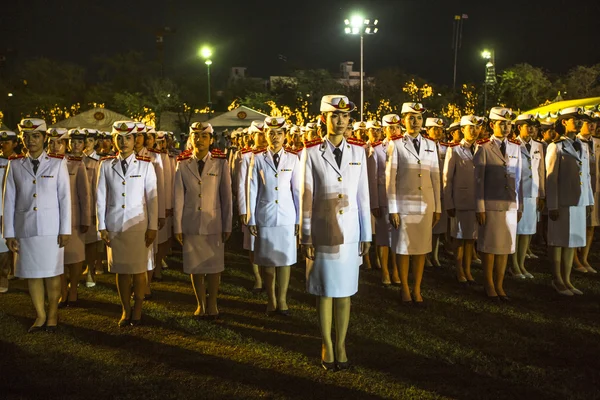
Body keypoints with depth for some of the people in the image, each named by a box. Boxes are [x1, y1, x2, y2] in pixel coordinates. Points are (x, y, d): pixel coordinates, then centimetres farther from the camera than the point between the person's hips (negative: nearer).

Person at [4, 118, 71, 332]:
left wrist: (65, 230, -5)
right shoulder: (15, 165, 5)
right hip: (25, 228, 2)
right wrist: (9, 233, 2)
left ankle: (52, 314, 20)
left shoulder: (57, 164, 0)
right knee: (31, 274, 8)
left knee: (52, 273, 5)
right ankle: (40, 316, 22)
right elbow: (9, 200, 5)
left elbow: (65, 198, -1)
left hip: (51, 227, -2)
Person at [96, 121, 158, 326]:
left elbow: (152, 197, -3)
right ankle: (126, 310, 22)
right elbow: (100, 197, 3)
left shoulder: (145, 165, -3)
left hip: (139, 224, -1)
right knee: (120, 270, 9)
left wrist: (152, 227, -5)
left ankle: (137, 310, 19)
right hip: (114, 225, 2)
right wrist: (101, 227, 1)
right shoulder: (106, 165, 1)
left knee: (140, 269, 4)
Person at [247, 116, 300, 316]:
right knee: (268, 260, 8)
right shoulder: (257, 159, 0)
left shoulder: (293, 159, 2)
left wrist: (299, 218, 3)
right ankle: (271, 300, 21)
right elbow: (252, 191, 1)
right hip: (265, 217, 0)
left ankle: (282, 300, 16)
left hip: (287, 217, 0)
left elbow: (297, 190, 3)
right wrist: (251, 219, 0)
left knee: (285, 259, 4)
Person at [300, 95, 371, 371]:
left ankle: (341, 346, 19)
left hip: (350, 233, 2)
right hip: (322, 233, -2)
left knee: (345, 291, 8)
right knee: (324, 292, 7)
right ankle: (327, 347, 19)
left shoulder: (358, 152, 4)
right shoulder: (311, 153, -4)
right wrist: (306, 237, -4)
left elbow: (363, 196, 6)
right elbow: (306, 198, -3)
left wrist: (366, 235, 6)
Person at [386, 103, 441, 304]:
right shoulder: (395, 144, -4)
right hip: (403, 204, -3)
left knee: (422, 247, 7)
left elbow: (435, 177, 8)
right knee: (403, 247, 4)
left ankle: (417, 289, 18)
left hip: (426, 204, 3)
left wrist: (437, 206, 6)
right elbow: (390, 178, -6)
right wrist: (392, 209, -9)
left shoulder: (431, 145, 7)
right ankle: (405, 289, 16)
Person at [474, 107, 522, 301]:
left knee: (506, 245, 8)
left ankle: (499, 285, 20)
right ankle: (489, 285, 17)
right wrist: (480, 209, -9)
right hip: (491, 205, -4)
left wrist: (520, 206, 10)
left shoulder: (516, 148, 9)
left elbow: (518, 178, 11)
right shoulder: (483, 148, -5)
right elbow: (479, 180, -6)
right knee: (489, 245, 4)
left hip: (510, 205, 4)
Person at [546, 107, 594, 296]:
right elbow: (551, 178, -10)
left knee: (572, 241, 10)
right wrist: (552, 206, -13)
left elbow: (587, 176, 15)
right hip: (562, 203, -6)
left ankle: (567, 279, 18)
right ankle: (557, 280, 15)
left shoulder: (583, 147, 12)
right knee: (558, 241, 3)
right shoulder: (556, 147, -7)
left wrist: (589, 201, 12)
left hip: (579, 202, 6)